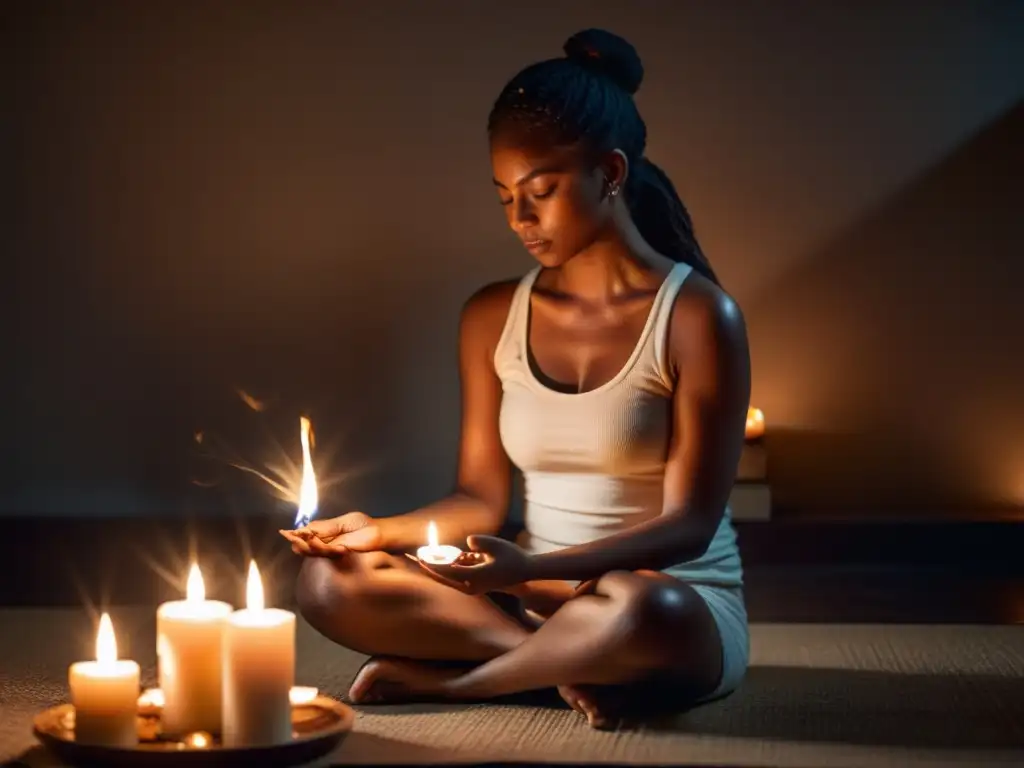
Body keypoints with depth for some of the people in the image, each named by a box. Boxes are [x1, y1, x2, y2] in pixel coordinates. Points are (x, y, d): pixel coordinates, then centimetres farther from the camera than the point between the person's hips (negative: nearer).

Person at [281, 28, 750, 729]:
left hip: (679, 604, -4)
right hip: (536, 597, 4)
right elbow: (482, 499, 8)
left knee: (637, 612, -41)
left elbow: (688, 525, -15)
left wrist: (529, 568, -29)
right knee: (332, 581, -15)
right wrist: (382, 532, -13)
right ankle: (571, 664, -18)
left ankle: (444, 680, -14)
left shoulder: (696, 317, -12)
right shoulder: (493, 318, 4)